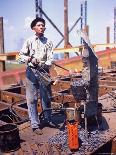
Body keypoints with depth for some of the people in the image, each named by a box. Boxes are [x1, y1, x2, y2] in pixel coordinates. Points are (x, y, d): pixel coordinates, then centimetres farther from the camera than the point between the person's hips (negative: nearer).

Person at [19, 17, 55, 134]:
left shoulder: (48, 42, 7)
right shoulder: (29, 41, 4)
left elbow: (50, 58, -1)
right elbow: (21, 55, 5)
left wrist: (45, 65, -20)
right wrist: (30, 59, -14)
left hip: (44, 71, 2)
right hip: (31, 71, -1)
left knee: (46, 97, 9)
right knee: (32, 99, -1)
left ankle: (48, 119, 28)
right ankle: (35, 125, 6)